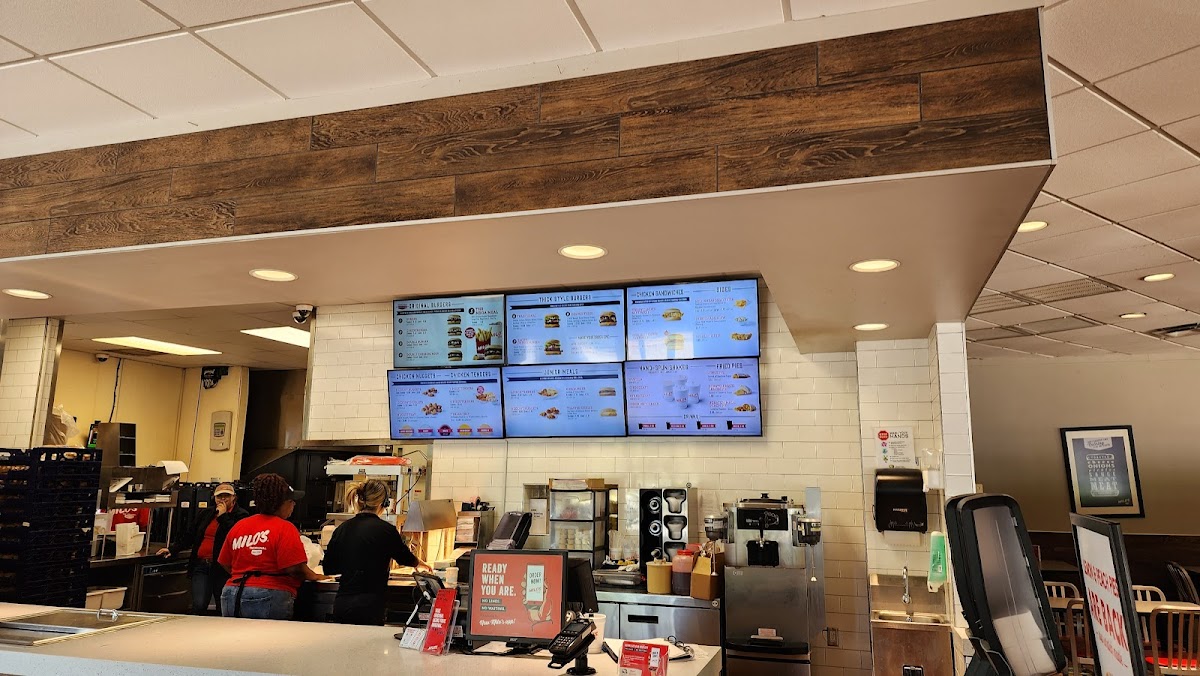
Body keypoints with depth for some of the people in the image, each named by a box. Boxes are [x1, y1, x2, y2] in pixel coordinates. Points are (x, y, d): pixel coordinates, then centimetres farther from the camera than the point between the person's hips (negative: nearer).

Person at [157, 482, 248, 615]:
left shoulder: (241, 515, 0)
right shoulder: (207, 514, 18)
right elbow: (190, 536, 25)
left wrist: (223, 516, -10)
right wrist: (172, 549, 17)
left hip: (222, 568, -4)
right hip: (201, 565, 4)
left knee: (223, 608, 2)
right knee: (198, 606, -5)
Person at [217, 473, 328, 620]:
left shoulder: (238, 526, 9)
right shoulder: (285, 528, -10)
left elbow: (226, 564, 16)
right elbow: (295, 568, -16)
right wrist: (315, 576, 2)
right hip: (269, 597, -6)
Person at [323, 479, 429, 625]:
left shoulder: (343, 528, 5)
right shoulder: (385, 530, -8)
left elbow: (328, 568, 13)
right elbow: (405, 557, 10)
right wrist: (420, 563, 31)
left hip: (341, 604, 5)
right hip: (369, 607, -5)